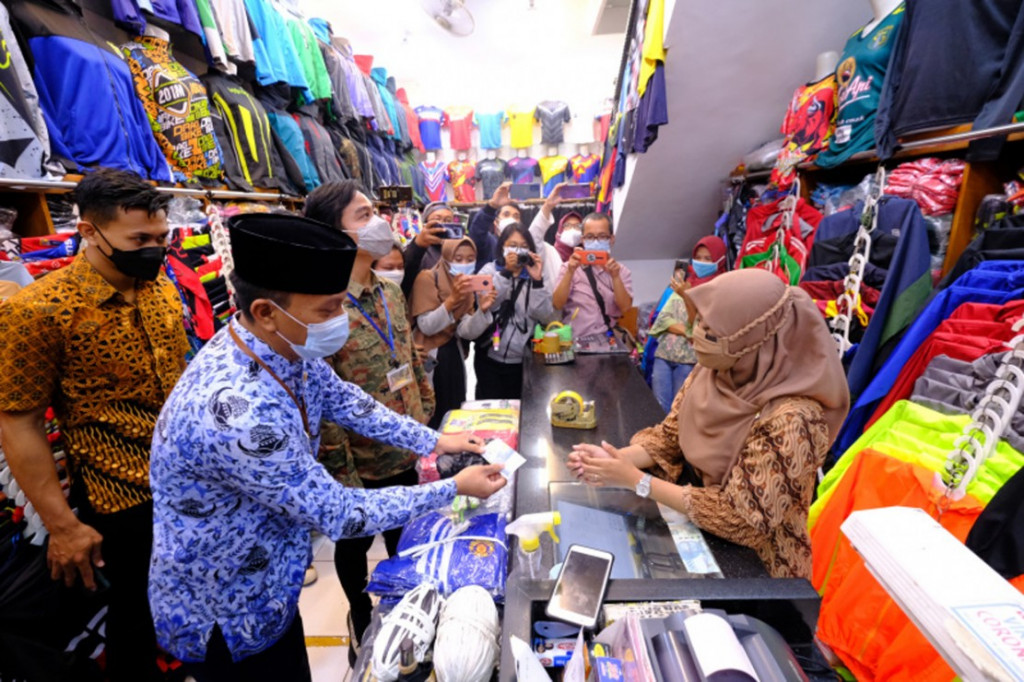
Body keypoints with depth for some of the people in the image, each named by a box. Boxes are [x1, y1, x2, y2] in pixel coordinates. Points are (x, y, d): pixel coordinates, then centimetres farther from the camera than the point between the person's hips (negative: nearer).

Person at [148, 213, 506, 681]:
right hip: (224, 615, -6)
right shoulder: (240, 412, -40)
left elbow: (344, 401, -1)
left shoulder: (284, 346, -14)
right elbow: (339, 515, -30)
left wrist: (434, 442, -6)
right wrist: (454, 488, -22)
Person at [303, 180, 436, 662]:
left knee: (405, 539, 28)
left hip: (407, 454, 6)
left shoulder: (390, 291, -1)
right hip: (362, 467, -6)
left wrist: (426, 427, 9)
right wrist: (343, 480, -15)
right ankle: (361, 616, 53)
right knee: (354, 545, 24)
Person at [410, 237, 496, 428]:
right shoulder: (427, 278, -10)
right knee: (428, 416, -1)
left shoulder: (468, 286, 7)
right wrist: (452, 299, -30)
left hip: (453, 355, 5)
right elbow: (426, 327, -19)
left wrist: (482, 310, -22)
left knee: (453, 412, 11)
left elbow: (466, 332, -5)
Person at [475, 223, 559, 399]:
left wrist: (538, 281, -18)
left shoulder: (533, 276, 4)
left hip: (521, 360, 2)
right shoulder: (489, 271, 2)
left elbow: (546, 316, -9)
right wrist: (506, 272, -21)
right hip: (489, 357, -2)